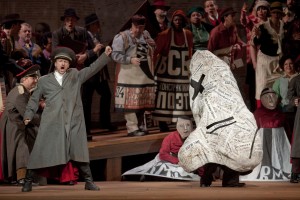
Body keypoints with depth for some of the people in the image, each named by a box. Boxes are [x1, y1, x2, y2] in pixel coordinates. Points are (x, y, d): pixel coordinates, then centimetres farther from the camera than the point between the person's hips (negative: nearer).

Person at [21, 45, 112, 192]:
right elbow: (34, 99, 17)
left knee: (79, 152, -2)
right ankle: (28, 181, 6)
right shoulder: (44, 81, 12)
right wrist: (28, 115, 5)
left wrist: (105, 55, 1)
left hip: (73, 122, 1)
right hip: (51, 123, -1)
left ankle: (88, 182, 3)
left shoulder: (75, 75, 15)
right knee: (40, 152, -2)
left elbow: (93, 68, 11)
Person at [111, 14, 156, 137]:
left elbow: (151, 52, 28)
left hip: (144, 76, 7)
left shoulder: (146, 35, 14)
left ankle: (140, 126, 22)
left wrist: (152, 45, 5)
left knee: (143, 103, 11)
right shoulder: (122, 37, -8)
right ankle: (132, 128, -6)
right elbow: (115, 55, -14)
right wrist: (130, 60, -24)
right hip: (129, 77, -7)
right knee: (130, 103, -9)